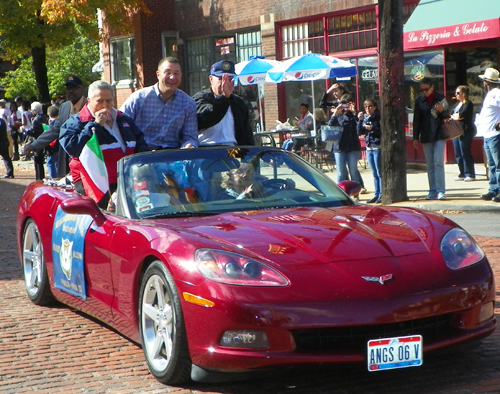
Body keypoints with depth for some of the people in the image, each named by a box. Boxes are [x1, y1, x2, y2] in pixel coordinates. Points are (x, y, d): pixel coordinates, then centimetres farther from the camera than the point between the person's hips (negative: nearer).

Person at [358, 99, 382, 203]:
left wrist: (373, 128, -20)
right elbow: (360, 132, 5)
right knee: (374, 174, 10)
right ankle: (377, 195, 14)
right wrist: (360, 120, -5)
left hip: (378, 147, -6)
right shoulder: (365, 118, 10)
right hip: (369, 148, 6)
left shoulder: (379, 117, -7)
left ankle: (382, 195, -2)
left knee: (380, 172, -5)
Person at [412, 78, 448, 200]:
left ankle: (440, 191, -12)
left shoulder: (440, 98, 1)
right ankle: (433, 191, 9)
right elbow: (416, 120, 9)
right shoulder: (419, 100, 6)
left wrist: (441, 111, -14)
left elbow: (447, 116, 8)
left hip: (439, 135, -2)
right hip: (426, 136, 2)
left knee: (438, 162, -12)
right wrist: (415, 137, 7)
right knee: (430, 165, 5)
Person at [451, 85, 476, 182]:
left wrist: (454, 116, -1)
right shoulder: (457, 104, 19)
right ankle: (462, 174, 14)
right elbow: (450, 115, 11)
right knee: (458, 154, 8)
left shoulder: (468, 104, -7)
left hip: (465, 131, -9)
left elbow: (462, 115, -19)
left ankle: (470, 174, -3)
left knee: (465, 153, -8)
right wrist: (457, 116, -7)